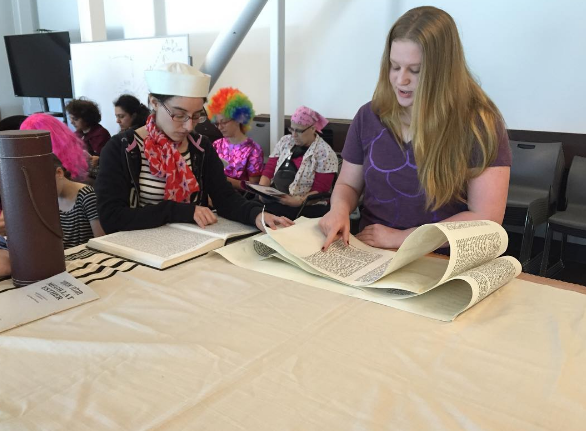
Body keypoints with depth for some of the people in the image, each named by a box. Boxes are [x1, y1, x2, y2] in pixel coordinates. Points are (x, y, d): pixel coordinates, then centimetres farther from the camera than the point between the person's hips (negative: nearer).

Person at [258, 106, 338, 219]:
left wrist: (298, 201, -23)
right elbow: (269, 171, 13)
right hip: (273, 201, 5)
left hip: (306, 208, -5)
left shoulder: (325, 152, -3)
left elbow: (320, 191, -7)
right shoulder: (285, 141, 14)